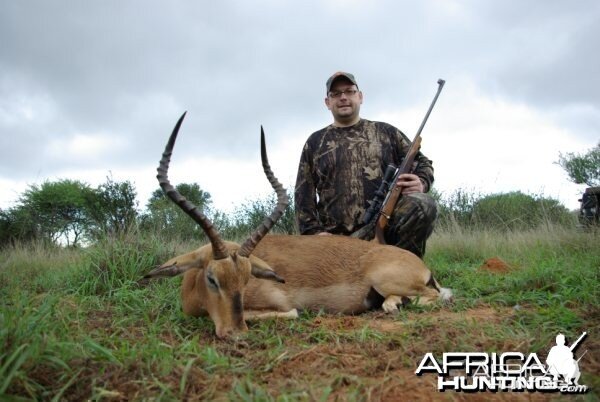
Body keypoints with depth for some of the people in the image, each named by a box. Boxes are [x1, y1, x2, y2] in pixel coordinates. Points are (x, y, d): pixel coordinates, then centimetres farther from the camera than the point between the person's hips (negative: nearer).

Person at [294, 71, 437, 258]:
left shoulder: (386, 131, 15)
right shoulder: (315, 142, 15)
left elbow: (422, 163, 18)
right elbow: (304, 194, 11)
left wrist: (421, 183, -6)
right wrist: (314, 232, -2)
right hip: (337, 239, 1)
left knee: (422, 204, -28)